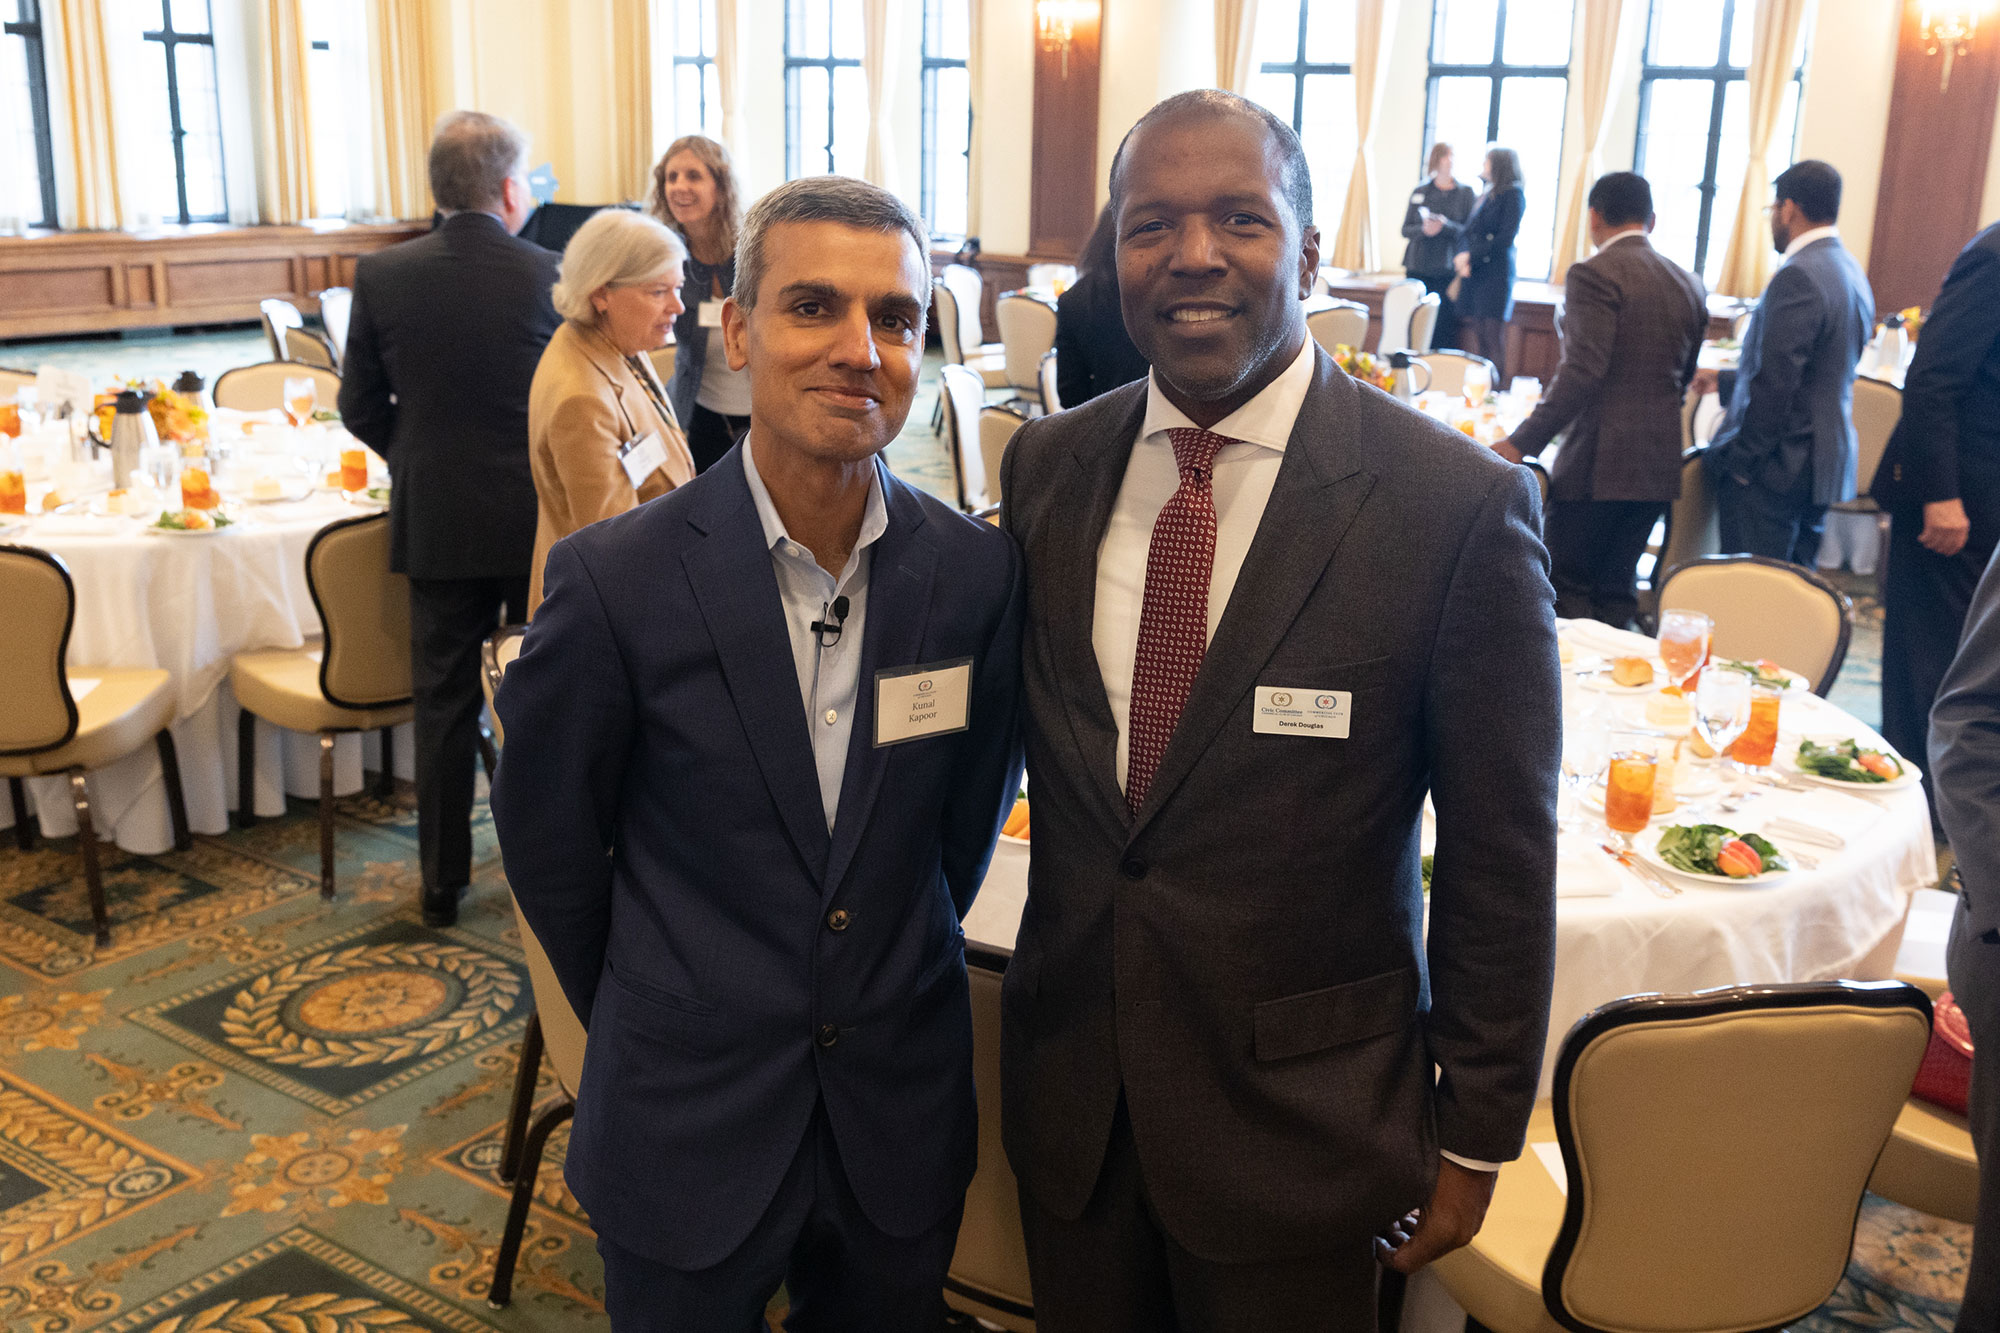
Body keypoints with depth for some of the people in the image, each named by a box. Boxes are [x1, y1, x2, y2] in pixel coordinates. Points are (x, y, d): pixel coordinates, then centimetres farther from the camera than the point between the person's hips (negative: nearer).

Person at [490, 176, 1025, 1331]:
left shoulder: (978, 571, -9)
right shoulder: (617, 579, -17)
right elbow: (547, 836, -4)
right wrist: (643, 1015, 6)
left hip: (904, 1113, 3)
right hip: (688, 1124, -2)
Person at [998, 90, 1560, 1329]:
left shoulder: (1459, 504, -16)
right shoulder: (1047, 467, -2)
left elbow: (1500, 857, -10)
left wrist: (1476, 1135, -3)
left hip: (1300, 1112, -3)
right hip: (1070, 1083, 4)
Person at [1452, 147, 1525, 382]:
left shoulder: (1513, 195, -3)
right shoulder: (1486, 195, 19)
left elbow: (1505, 238, -12)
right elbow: (1466, 232, 16)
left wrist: (1470, 256, -12)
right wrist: (1461, 260, -3)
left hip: (1494, 274, -7)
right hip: (1472, 274, 7)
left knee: (1491, 333, -9)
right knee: (1470, 329, 1)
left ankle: (1495, 386, -7)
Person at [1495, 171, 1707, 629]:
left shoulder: (1595, 274, -10)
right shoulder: (1689, 285, 13)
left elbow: (1583, 372, -20)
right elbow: (1683, 379, 20)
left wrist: (1522, 443, -20)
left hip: (1598, 461, -7)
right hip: (1659, 465, 7)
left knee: (1563, 590, -1)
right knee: (1615, 588, 12)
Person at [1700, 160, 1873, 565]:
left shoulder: (1798, 277, -17)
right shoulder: (1853, 273, 14)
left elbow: (1775, 384, -21)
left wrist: (1734, 459, -14)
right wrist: (1726, 380, 27)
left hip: (1775, 470, -9)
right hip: (1827, 466, 10)